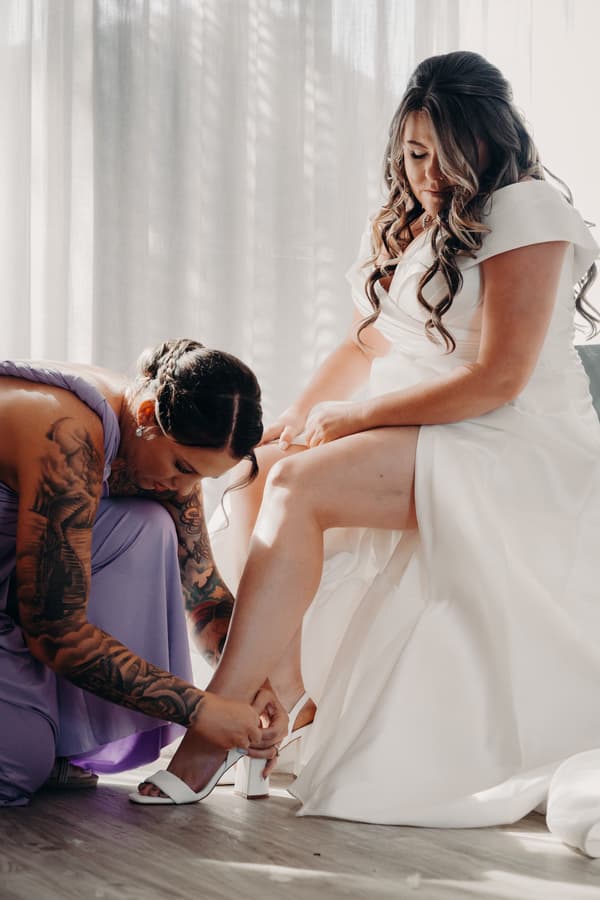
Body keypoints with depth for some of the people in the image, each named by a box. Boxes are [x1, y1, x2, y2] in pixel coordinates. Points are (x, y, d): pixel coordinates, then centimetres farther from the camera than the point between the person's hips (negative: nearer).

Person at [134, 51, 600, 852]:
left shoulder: (525, 210, -12)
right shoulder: (399, 223, 14)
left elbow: (498, 380, -19)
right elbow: (369, 343, 19)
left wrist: (350, 419, -16)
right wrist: (298, 419, 0)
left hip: (514, 455, -9)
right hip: (418, 436, 9)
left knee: (301, 483, -27)